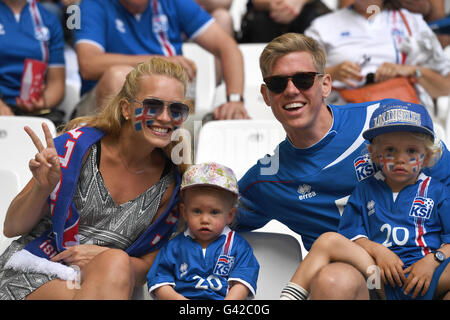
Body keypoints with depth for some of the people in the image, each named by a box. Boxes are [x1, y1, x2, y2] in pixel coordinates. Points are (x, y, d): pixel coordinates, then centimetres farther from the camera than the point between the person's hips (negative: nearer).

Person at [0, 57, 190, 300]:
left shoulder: (171, 182, 3)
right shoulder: (80, 145, -6)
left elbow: (147, 267, 10)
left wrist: (105, 256, -11)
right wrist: (43, 188, -21)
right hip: (34, 275, -3)